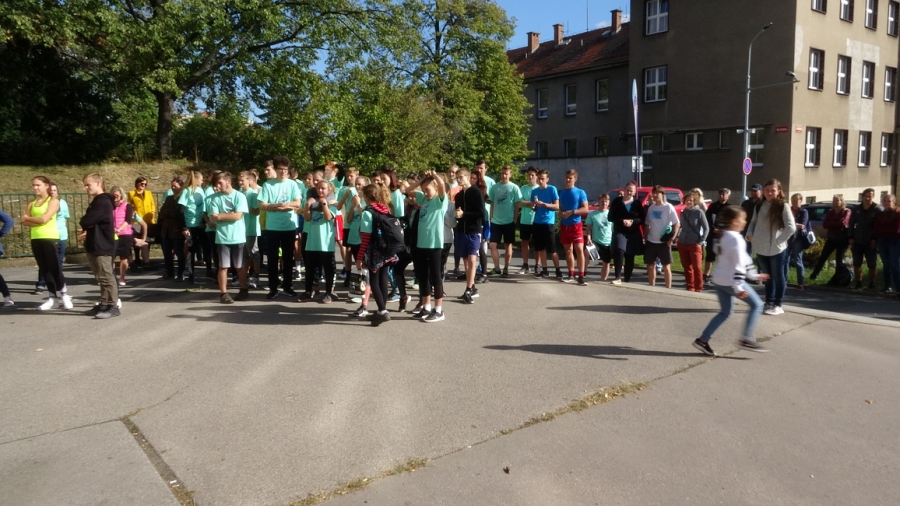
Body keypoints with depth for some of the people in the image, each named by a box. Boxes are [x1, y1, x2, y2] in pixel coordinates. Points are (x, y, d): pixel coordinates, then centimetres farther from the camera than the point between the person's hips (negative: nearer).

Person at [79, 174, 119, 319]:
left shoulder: (103, 202, -15)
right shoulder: (96, 202, 19)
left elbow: (86, 221, -22)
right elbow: (91, 223, 20)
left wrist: (85, 226, 1)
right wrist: (87, 230, -1)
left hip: (102, 246, -10)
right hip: (94, 245, 10)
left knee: (106, 277, -8)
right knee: (101, 278, 13)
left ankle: (113, 306, -5)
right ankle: (104, 304, 19)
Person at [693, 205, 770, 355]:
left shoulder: (721, 236, 13)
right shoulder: (736, 239, -15)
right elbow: (738, 265, -21)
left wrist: (753, 275, 25)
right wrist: (738, 287, -23)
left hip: (718, 280, 9)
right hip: (731, 281, -9)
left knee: (725, 312, 16)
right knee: (757, 305, 6)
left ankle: (702, 340, 11)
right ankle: (747, 339, 1)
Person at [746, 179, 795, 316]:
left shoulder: (783, 207, -10)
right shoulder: (759, 206, 6)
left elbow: (791, 227, -14)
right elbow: (753, 222, 16)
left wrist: (779, 240, -16)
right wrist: (750, 234, -1)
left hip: (777, 249, -5)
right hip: (761, 248, 5)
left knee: (778, 277, 7)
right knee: (768, 277, 16)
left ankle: (778, 305, 15)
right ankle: (769, 303, 25)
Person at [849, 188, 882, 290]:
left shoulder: (877, 210, -3)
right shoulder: (856, 209, 7)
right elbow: (852, 224, 10)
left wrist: (875, 239, -13)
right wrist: (851, 237, 2)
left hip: (870, 242, -3)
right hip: (857, 241, 3)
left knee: (872, 264, 2)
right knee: (857, 263, 4)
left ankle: (871, 284, 12)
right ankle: (858, 283, 13)